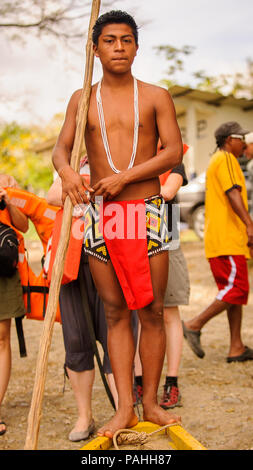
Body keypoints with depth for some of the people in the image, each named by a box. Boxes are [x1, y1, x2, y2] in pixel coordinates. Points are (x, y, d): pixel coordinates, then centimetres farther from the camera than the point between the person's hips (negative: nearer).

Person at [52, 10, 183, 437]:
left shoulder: (155, 96, 6)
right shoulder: (82, 100, 11)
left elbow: (173, 152, -3)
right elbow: (60, 148, 5)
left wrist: (124, 177, -14)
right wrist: (65, 171, -19)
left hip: (147, 210, -1)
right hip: (100, 214, 1)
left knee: (151, 311, 1)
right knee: (115, 312, 4)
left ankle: (150, 403, 13)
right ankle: (124, 408, 10)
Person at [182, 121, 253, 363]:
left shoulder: (216, 160, 25)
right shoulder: (226, 159, -6)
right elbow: (232, 193, -21)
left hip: (220, 238, 11)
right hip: (227, 238, -11)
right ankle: (194, 325, -7)